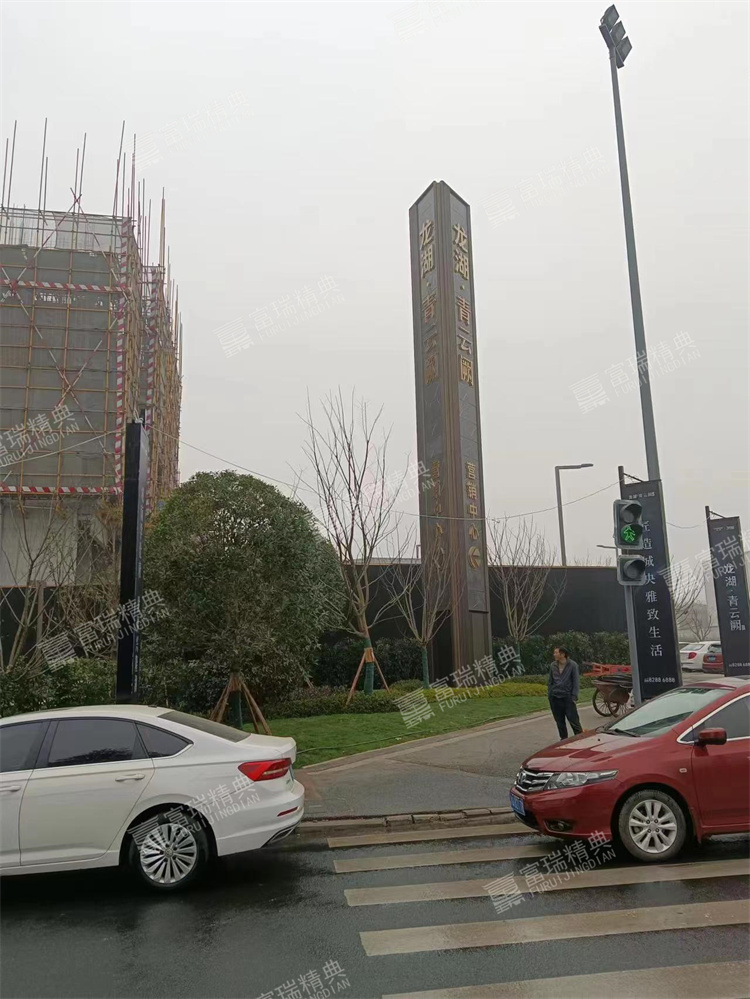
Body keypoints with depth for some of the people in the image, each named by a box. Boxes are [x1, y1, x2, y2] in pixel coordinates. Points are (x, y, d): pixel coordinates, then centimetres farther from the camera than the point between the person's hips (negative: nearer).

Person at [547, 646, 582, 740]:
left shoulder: (572, 665, -6)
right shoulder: (553, 665, 4)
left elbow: (575, 682, -4)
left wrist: (574, 696, -9)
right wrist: (549, 694, 6)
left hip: (567, 697, -4)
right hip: (555, 697, 4)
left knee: (573, 720, -4)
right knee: (559, 721, 11)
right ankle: (564, 739, 22)